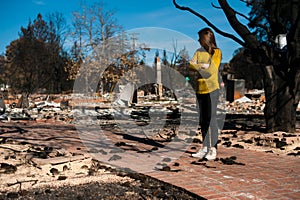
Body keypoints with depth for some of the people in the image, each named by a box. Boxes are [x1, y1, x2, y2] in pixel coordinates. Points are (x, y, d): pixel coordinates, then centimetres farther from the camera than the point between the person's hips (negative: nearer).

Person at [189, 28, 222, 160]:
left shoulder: (216, 52, -1)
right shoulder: (199, 52, 16)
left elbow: (212, 69, -12)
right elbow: (191, 66, 2)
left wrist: (198, 67, -1)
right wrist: (203, 66, -12)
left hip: (211, 89, -6)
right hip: (200, 89, 6)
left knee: (211, 118, -8)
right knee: (202, 120, 8)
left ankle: (213, 149, -4)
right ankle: (204, 148, 15)